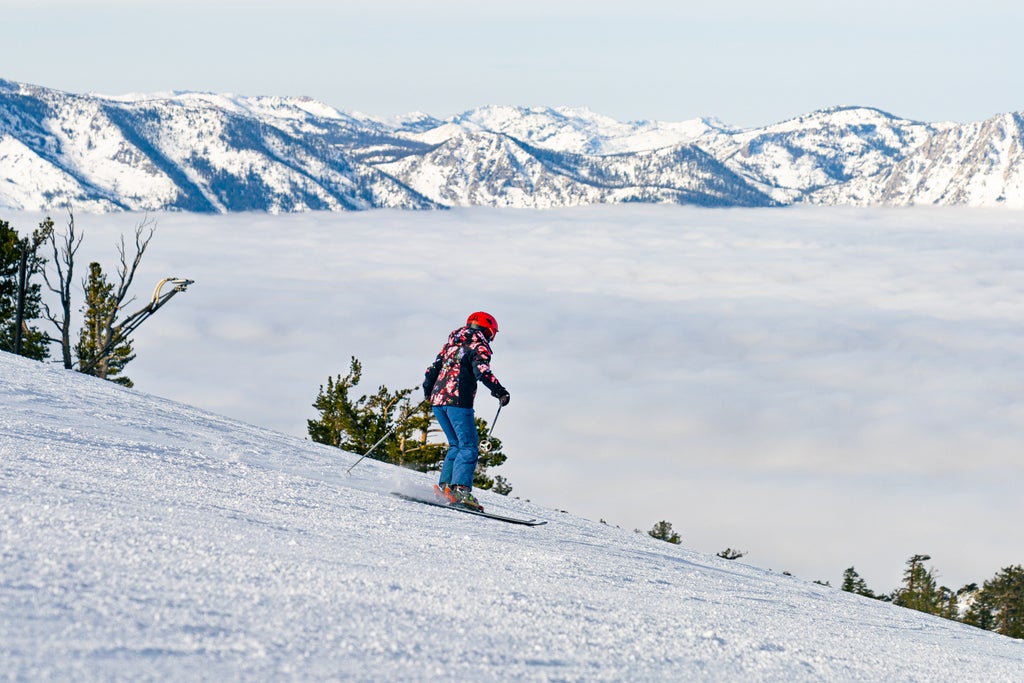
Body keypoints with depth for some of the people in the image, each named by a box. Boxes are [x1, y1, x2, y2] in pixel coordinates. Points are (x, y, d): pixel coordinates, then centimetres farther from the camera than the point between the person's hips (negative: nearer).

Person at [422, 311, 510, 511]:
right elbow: (482, 371, -18)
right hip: (458, 400, -8)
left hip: (437, 398, 8)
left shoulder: (451, 344, 21)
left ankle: (444, 486, 8)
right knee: (469, 446, -9)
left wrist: (427, 390, 40)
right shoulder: (479, 346, 0)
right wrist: (499, 391, -23)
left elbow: (434, 368, 25)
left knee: (456, 445, 18)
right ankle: (460, 489, -24)